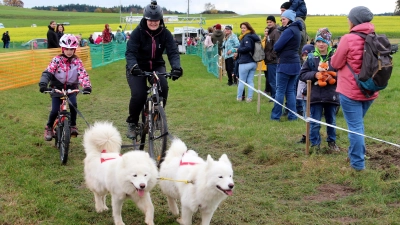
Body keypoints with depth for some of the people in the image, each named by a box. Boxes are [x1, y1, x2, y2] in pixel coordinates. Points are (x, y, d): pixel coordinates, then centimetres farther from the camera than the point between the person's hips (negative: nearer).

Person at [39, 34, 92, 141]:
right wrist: (43, 84, -36)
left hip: (71, 88, 1)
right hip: (57, 88, -1)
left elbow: (83, 75, -18)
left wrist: (87, 86, -36)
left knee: (73, 104, -26)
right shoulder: (57, 60, -9)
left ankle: (73, 125, -5)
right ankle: (49, 127, 16)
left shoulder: (77, 61, -6)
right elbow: (47, 72, -18)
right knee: (55, 110, -12)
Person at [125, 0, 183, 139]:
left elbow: (173, 52, -19)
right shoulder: (138, 32, -18)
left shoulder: (165, 34, -11)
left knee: (163, 87, -27)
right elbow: (130, 52, -27)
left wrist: (176, 67, -39)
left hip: (157, 66, 2)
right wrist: (133, 66, -48)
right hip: (137, 68, -2)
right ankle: (132, 123, 3)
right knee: (138, 95, -23)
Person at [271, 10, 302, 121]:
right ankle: (292, 115, 9)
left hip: (286, 64, -9)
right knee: (290, 91, 10)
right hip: (295, 64, 9)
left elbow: (276, 47, -15)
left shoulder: (289, 30, -15)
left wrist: (279, 52, 4)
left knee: (280, 91, -1)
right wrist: (282, 52, 2)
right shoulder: (296, 30, 14)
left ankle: (275, 116, 4)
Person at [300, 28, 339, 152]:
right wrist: (314, 75, -14)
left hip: (331, 95, 0)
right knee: (315, 123, 6)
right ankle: (315, 144, 18)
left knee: (331, 121, 15)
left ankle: (332, 142, 31)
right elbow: (302, 75, 1)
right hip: (315, 95, 0)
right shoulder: (311, 58, 0)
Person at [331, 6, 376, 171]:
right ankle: (356, 153, 33)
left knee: (355, 126, 1)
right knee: (357, 124, 23)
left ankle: (358, 163, 6)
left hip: (351, 91, -6)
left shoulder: (348, 39, -16)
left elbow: (336, 64, -7)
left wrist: (337, 55, 13)